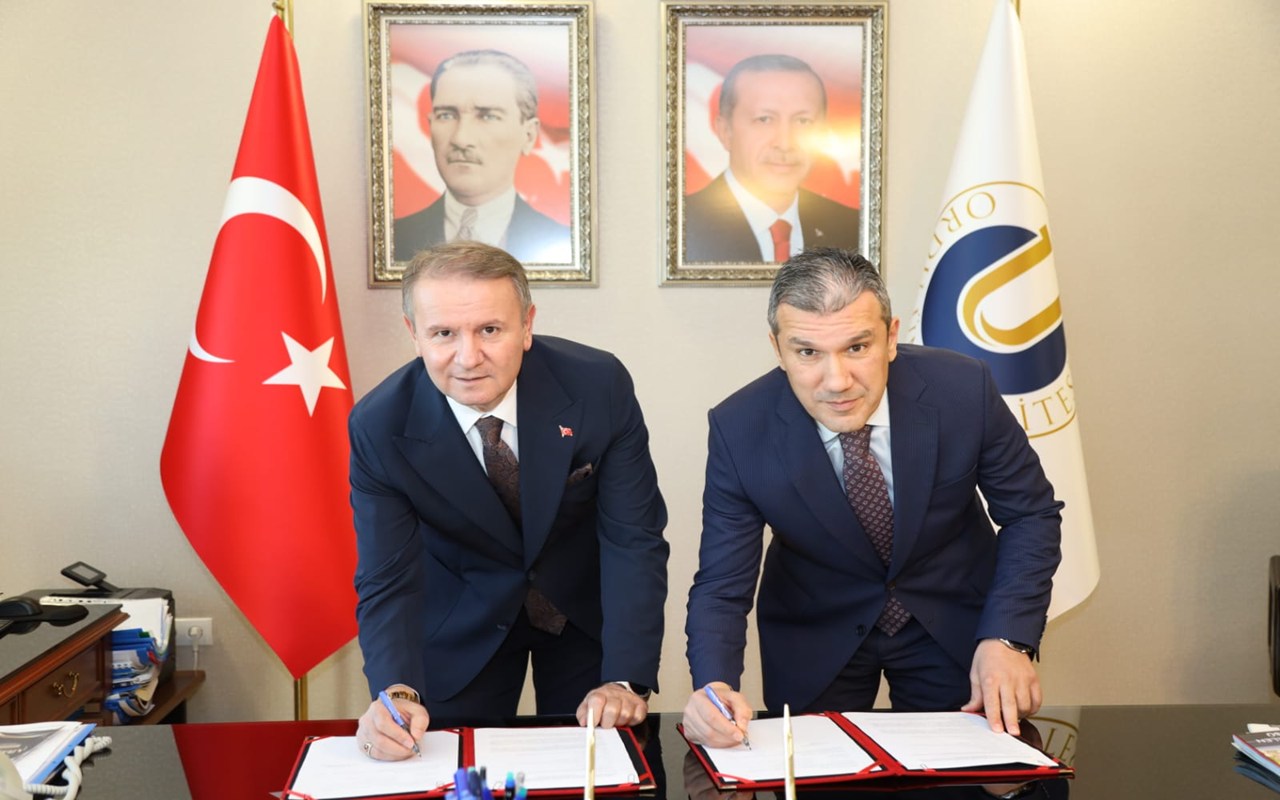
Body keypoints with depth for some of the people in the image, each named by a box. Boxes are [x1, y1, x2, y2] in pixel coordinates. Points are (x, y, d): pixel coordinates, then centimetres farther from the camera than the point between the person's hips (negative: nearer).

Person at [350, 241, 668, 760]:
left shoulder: (600, 386, -26)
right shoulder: (379, 426, -24)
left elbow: (633, 540, -21)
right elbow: (388, 580, -21)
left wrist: (625, 680, -30)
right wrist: (397, 693, -39)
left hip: (588, 609, 1)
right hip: (460, 627, 0)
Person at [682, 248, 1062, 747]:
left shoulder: (963, 389, -24)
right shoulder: (739, 430, -25)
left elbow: (1031, 514, -10)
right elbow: (721, 589, -20)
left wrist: (1008, 639, -22)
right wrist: (714, 687, -39)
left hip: (953, 629, 1)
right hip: (814, 644, 0)